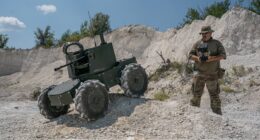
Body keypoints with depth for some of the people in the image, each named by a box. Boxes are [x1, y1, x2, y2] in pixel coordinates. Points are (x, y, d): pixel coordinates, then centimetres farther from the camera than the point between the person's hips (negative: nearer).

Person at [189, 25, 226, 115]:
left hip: (212, 74, -1)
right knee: (196, 93, 4)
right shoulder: (197, 44, 11)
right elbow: (191, 55, 8)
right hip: (199, 73, 2)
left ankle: (217, 113, 15)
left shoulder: (216, 43, 4)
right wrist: (197, 58, -13)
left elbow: (223, 55, -4)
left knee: (214, 94, 5)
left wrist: (211, 58, -19)